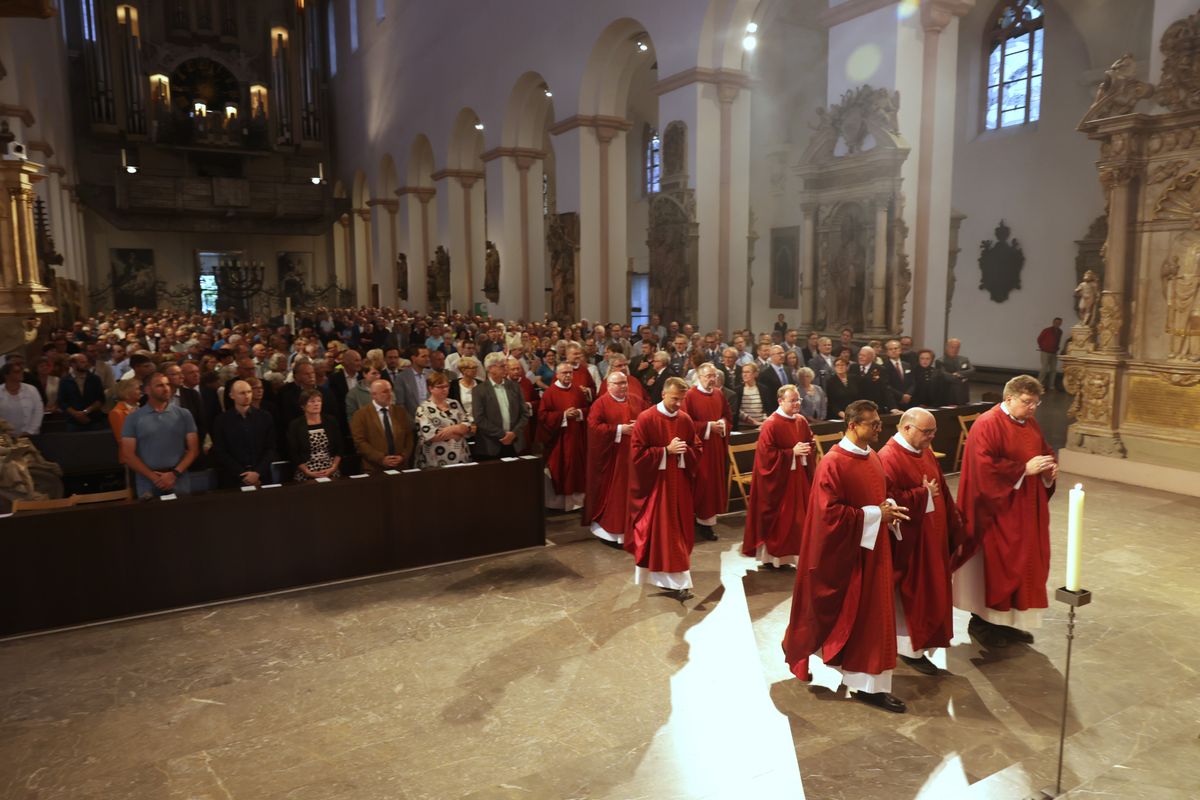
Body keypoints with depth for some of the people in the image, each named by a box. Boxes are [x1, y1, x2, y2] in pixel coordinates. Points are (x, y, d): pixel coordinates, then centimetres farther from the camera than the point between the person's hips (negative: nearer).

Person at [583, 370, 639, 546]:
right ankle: (606, 528, 14)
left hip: (630, 454, 5)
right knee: (609, 491, 2)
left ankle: (626, 528, 20)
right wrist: (619, 430, -18)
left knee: (628, 490, 9)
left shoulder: (633, 401, 10)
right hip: (610, 456, -5)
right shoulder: (601, 403, -8)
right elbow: (594, 427, -16)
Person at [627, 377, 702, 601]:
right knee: (655, 531, 2)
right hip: (654, 484, -4)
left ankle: (678, 580, 17)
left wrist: (684, 452, -12)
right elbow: (637, 453, -14)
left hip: (679, 483, 4)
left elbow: (697, 449, 10)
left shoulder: (685, 420, 4)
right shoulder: (646, 418, -11)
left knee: (678, 532, 8)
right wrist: (666, 451, -17)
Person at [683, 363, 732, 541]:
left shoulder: (719, 394, 9)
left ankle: (706, 521, 15)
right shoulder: (690, 396, -10)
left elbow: (728, 416, 16)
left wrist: (723, 425, -6)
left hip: (717, 448, 6)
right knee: (700, 484, -4)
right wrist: (708, 426, -16)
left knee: (714, 484, 7)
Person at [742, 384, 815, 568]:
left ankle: (790, 553, 24)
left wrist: (807, 449, -7)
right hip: (778, 480, -7)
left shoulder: (801, 421, 5)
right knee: (776, 518, 3)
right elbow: (767, 453, -19)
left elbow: (809, 443, 17)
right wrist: (792, 452, -21)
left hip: (798, 478, 7)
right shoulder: (771, 424, -16)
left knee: (797, 517, 11)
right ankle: (770, 555, 16)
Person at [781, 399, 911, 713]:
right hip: (843, 550, -8)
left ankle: (872, 684, 26)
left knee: (873, 613, 13)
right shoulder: (833, 463, -20)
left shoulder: (873, 458, 6)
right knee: (836, 610, 6)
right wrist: (874, 514, -20)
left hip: (871, 548, 8)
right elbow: (830, 513, -23)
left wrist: (888, 509, -3)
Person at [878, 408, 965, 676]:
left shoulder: (925, 453, 8)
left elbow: (943, 492, 14)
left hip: (933, 538, 9)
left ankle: (921, 639, 32)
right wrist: (923, 494, -17)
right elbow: (890, 501, -28)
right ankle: (910, 648, 17)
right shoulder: (889, 458, -20)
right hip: (909, 543, -9)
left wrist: (955, 530, 13)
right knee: (911, 593, 3)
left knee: (930, 590, 17)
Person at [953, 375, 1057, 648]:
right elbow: (985, 467, -23)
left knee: (1025, 563, 13)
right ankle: (982, 622, 15)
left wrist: (1049, 467, 0)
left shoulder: (1030, 423, 10)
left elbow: (1044, 451, 22)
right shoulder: (987, 425, -17)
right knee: (996, 565, 0)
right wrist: (1024, 468, -23)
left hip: (1027, 509, 9)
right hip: (999, 511, -9)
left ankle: (1010, 620, 26)